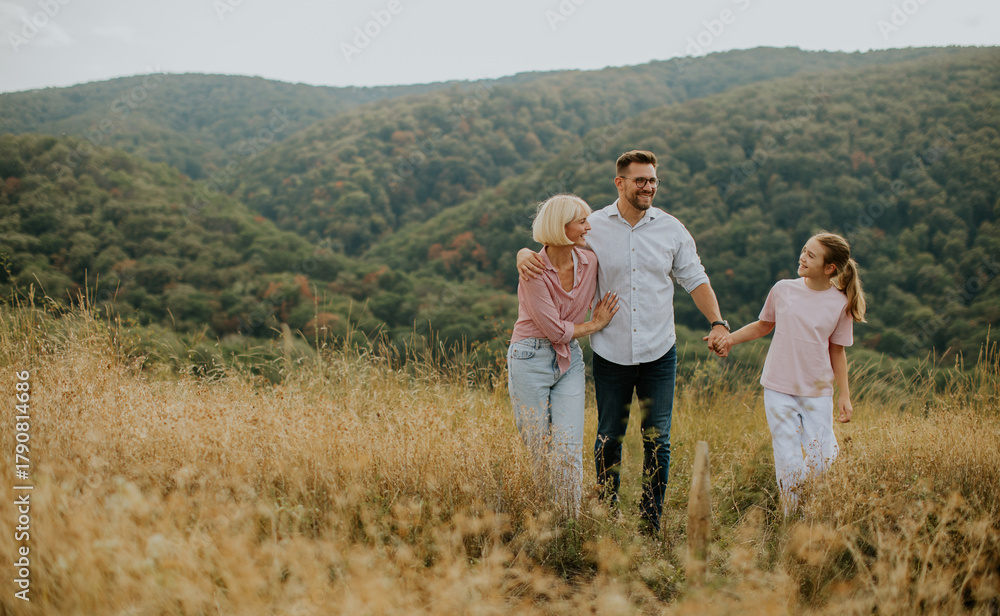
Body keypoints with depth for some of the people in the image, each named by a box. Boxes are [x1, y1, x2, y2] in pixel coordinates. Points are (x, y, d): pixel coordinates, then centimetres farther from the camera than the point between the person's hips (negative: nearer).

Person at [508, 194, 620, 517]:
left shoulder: (589, 262, -1)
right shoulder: (534, 270, -17)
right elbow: (555, 329, -14)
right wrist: (595, 324, -3)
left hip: (569, 360, 5)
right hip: (531, 359, -4)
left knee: (569, 449, -2)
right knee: (536, 449, 3)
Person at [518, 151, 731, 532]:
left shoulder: (672, 229, 3)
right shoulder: (593, 228, -1)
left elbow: (695, 280, 8)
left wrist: (717, 322, -6)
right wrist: (525, 256, -17)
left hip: (659, 355, 1)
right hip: (611, 355, -1)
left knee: (658, 441, 3)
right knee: (608, 440, 9)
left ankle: (651, 523, 15)